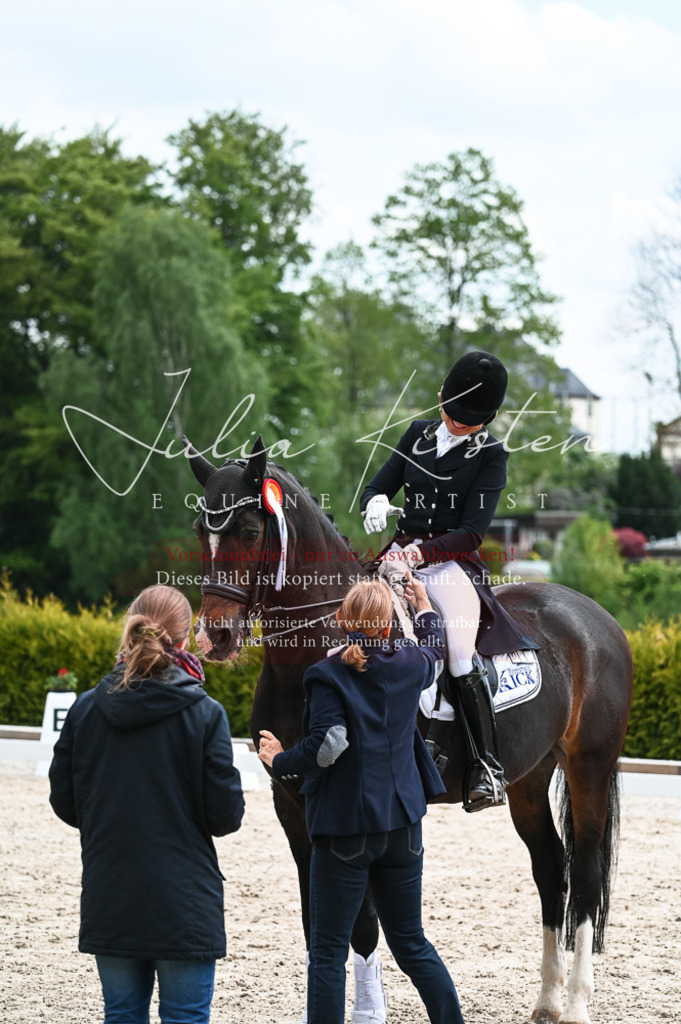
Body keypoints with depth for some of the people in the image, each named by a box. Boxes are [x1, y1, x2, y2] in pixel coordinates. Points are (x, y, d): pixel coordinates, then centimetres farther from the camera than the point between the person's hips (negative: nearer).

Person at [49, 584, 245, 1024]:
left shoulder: (86, 709, -3)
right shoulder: (205, 714, -11)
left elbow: (64, 803, 4)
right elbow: (226, 814, -10)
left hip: (109, 902, 3)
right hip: (184, 904, -3)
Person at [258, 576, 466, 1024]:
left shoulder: (328, 675, -13)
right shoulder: (410, 664, 3)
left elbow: (327, 746, -22)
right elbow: (435, 650, 28)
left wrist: (280, 760, -6)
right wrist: (425, 608, 44)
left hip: (344, 825, -5)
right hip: (402, 822, 5)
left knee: (328, 949, 3)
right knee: (412, 943, 17)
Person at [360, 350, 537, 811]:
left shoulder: (491, 455, -1)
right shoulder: (418, 434, 12)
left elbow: (472, 532, -9)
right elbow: (377, 487, 14)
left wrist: (421, 553, -24)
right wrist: (376, 502, -12)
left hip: (454, 563, -5)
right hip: (401, 556, 5)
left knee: (461, 654, -28)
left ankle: (488, 768, -25)